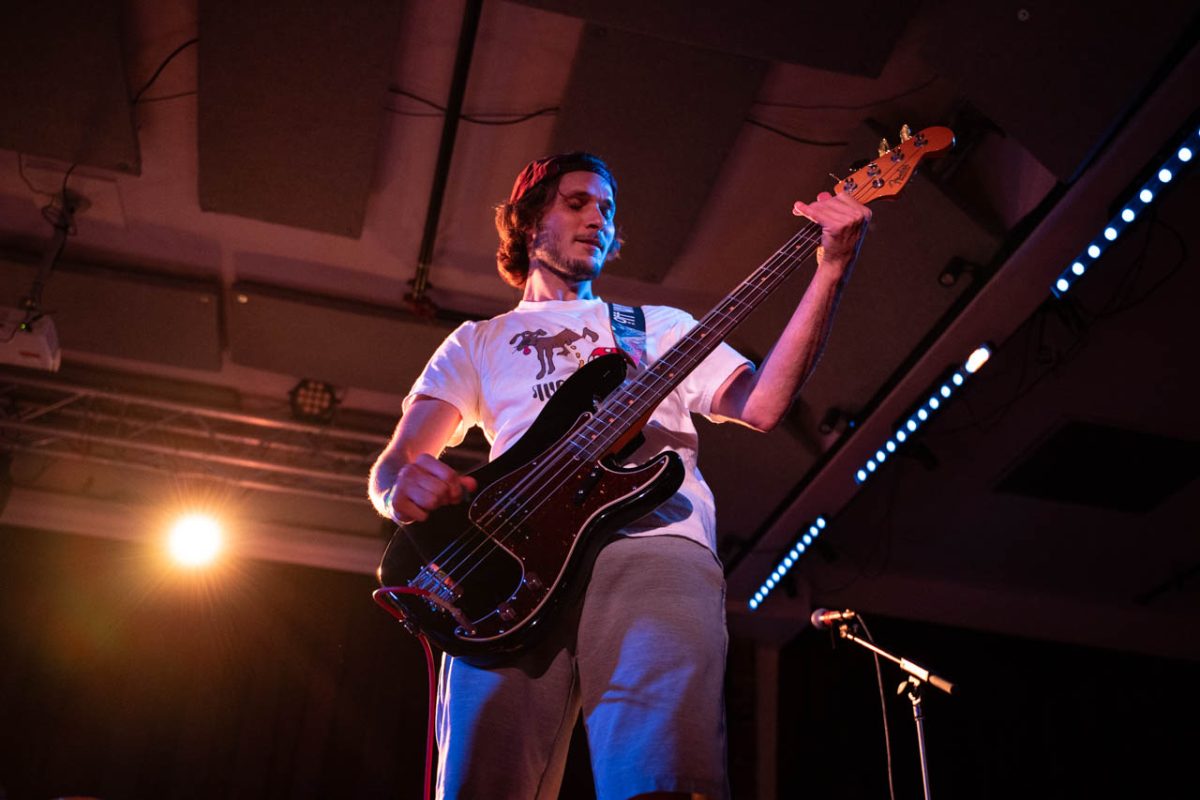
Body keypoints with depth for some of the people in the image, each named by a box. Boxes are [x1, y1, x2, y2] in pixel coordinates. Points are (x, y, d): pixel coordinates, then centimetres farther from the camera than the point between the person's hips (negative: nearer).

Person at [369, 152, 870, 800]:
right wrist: (402, 490, -6)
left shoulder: (660, 326, 32)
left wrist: (831, 269, 6)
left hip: (656, 545, 0)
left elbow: (760, 405, 14)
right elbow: (390, 467, 20)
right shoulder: (478, 341, 30)